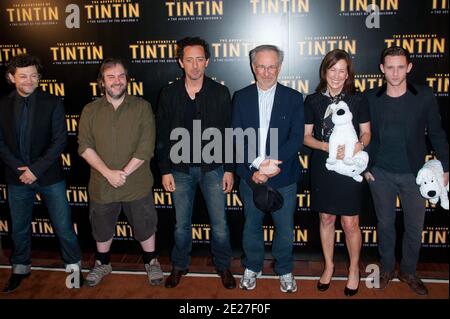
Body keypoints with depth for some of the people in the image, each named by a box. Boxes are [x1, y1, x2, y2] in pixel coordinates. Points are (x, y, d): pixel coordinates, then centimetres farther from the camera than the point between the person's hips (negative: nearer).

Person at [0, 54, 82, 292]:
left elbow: (60, 140, -10)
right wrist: (20, 168, -11)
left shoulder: (52, 103, -7)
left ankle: (73, 265, 24)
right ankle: (20, 268, 37)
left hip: (49, 177, -3)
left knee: (63, 226, 4)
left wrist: (36, 169, -15)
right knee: (19, 227, 17)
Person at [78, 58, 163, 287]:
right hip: (102, 186, 2)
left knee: (144, 226, 14)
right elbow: (85, 147, -6)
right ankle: (102, 263, 43)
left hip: (137, 185, -2)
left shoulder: (142, 107, -5)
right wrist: (108, 173, -18)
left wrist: (124, 173, -17)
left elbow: (146, 147, -12)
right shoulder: (90, 111, 1)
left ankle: (151, 262, 37)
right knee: (102, 227, 20)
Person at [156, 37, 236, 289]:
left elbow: (229, 133, -1)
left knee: (220, 224, 6)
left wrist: (229, 169, -4)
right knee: (181, 224, 13)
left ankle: (223, 266, 27)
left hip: (213, 167, -1)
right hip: (181, 169, 1)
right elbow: (163, 135, 2)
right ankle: (180, 266, 33)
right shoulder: (169, 94, 0)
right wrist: (165, 170, -1)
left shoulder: (220, 93, -4)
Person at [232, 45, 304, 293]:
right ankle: (252, 268, 37)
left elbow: (296, 139, -8)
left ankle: (285, 270, 33)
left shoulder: (293, 98, -1)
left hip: (284, 178, -1)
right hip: (251, 176, 1)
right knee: (251, 226, 17)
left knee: (285, 228, 11)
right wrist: (257, 166, -17)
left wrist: (273, 163, -19)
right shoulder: (241, 97, 2)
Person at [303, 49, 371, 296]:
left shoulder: (358, 100, -1)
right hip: (322, 168, 1)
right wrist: (326, 146, -15)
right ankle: (329, 266, 32)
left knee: (350, 223, 2)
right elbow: (306, 136, 3)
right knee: (326, 219, 13)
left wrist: (359, 144, -17)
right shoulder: (313, 101, 0)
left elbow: (366, 132, 5)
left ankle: (354, 269, 26)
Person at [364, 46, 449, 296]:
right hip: (380, 173, 1)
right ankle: (387, 268, 32)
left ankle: (408, 272, 30)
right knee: (385, 223, 13)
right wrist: (364, 166, 2)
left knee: (415, 226, 9)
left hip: (414, 173, 0)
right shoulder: (371, 98, -2)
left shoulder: (425, 97, -4)